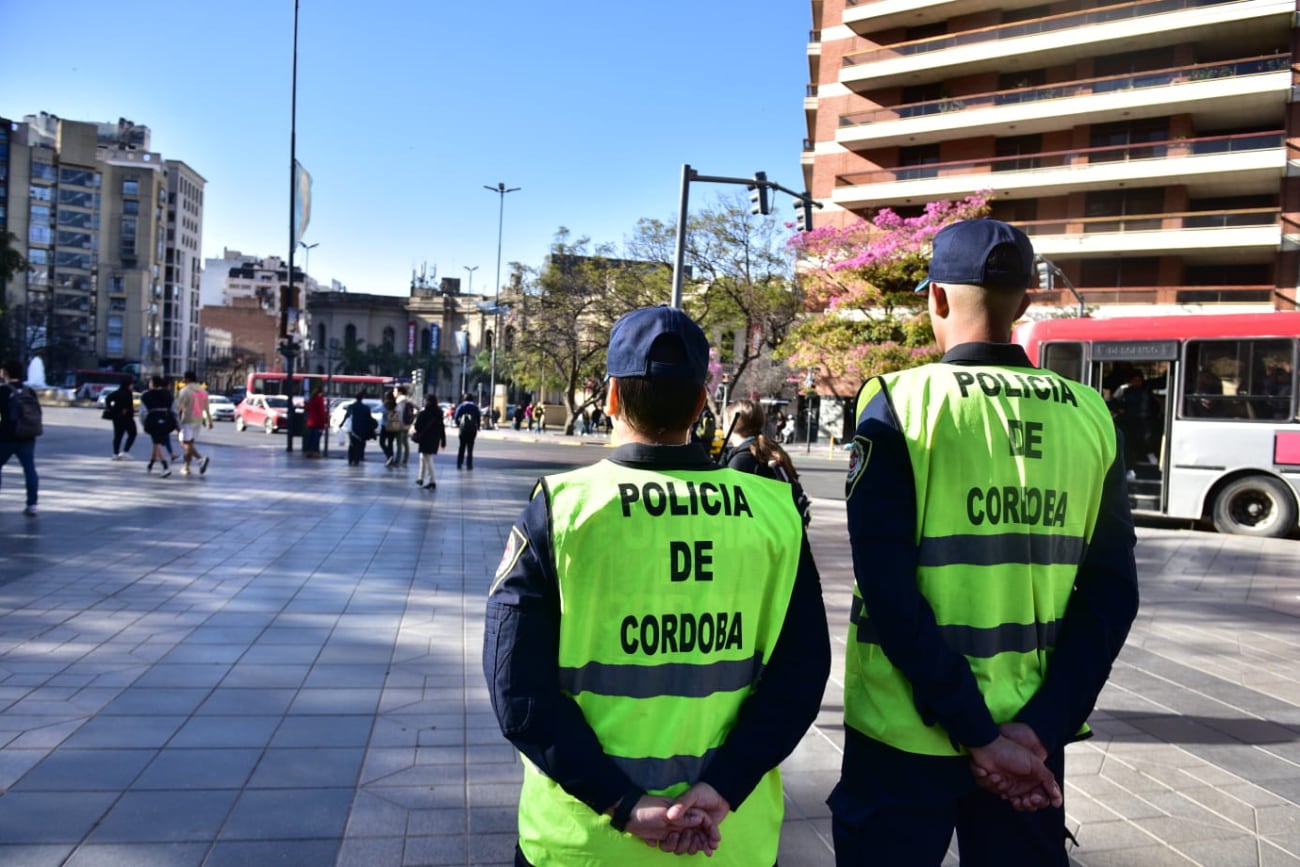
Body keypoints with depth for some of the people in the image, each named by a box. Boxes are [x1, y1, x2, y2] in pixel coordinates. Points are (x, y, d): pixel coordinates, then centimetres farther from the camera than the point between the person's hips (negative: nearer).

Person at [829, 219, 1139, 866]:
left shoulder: (900, 405, -12)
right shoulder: (1090, 417, 0)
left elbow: (889, 590, -18)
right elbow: (1112, 593, -3)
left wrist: (980, 735, -13)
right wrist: (1042, 727, -5)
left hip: (908, 730, -3)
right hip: (1031, 731, 4)